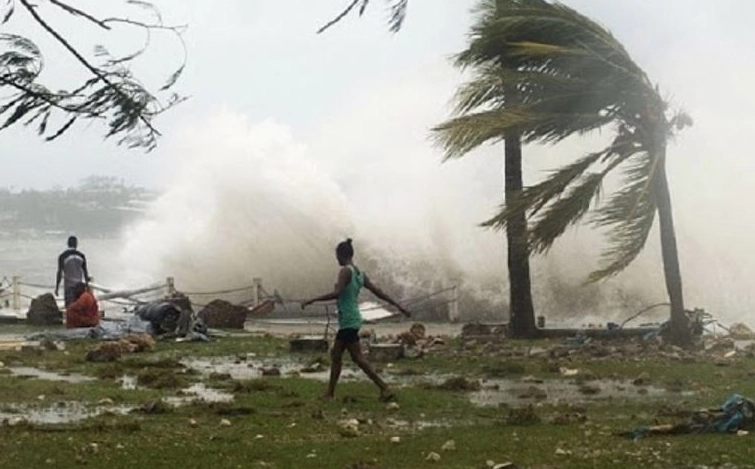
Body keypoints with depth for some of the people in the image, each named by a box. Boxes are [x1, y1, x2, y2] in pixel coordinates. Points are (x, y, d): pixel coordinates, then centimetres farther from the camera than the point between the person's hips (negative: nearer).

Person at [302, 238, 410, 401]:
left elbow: (336, 293, -25)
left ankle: (385, 389, -13)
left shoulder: (346, 271, -13)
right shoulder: (360, 273, 12)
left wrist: (312, 300, -22)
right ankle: (330, 393, 20)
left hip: (348, 320, -9)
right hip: (351, 320, 9)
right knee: (335, 353, 15)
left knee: (357, 357, -8)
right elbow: (378, 292, 14)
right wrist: (398, 305, 20)